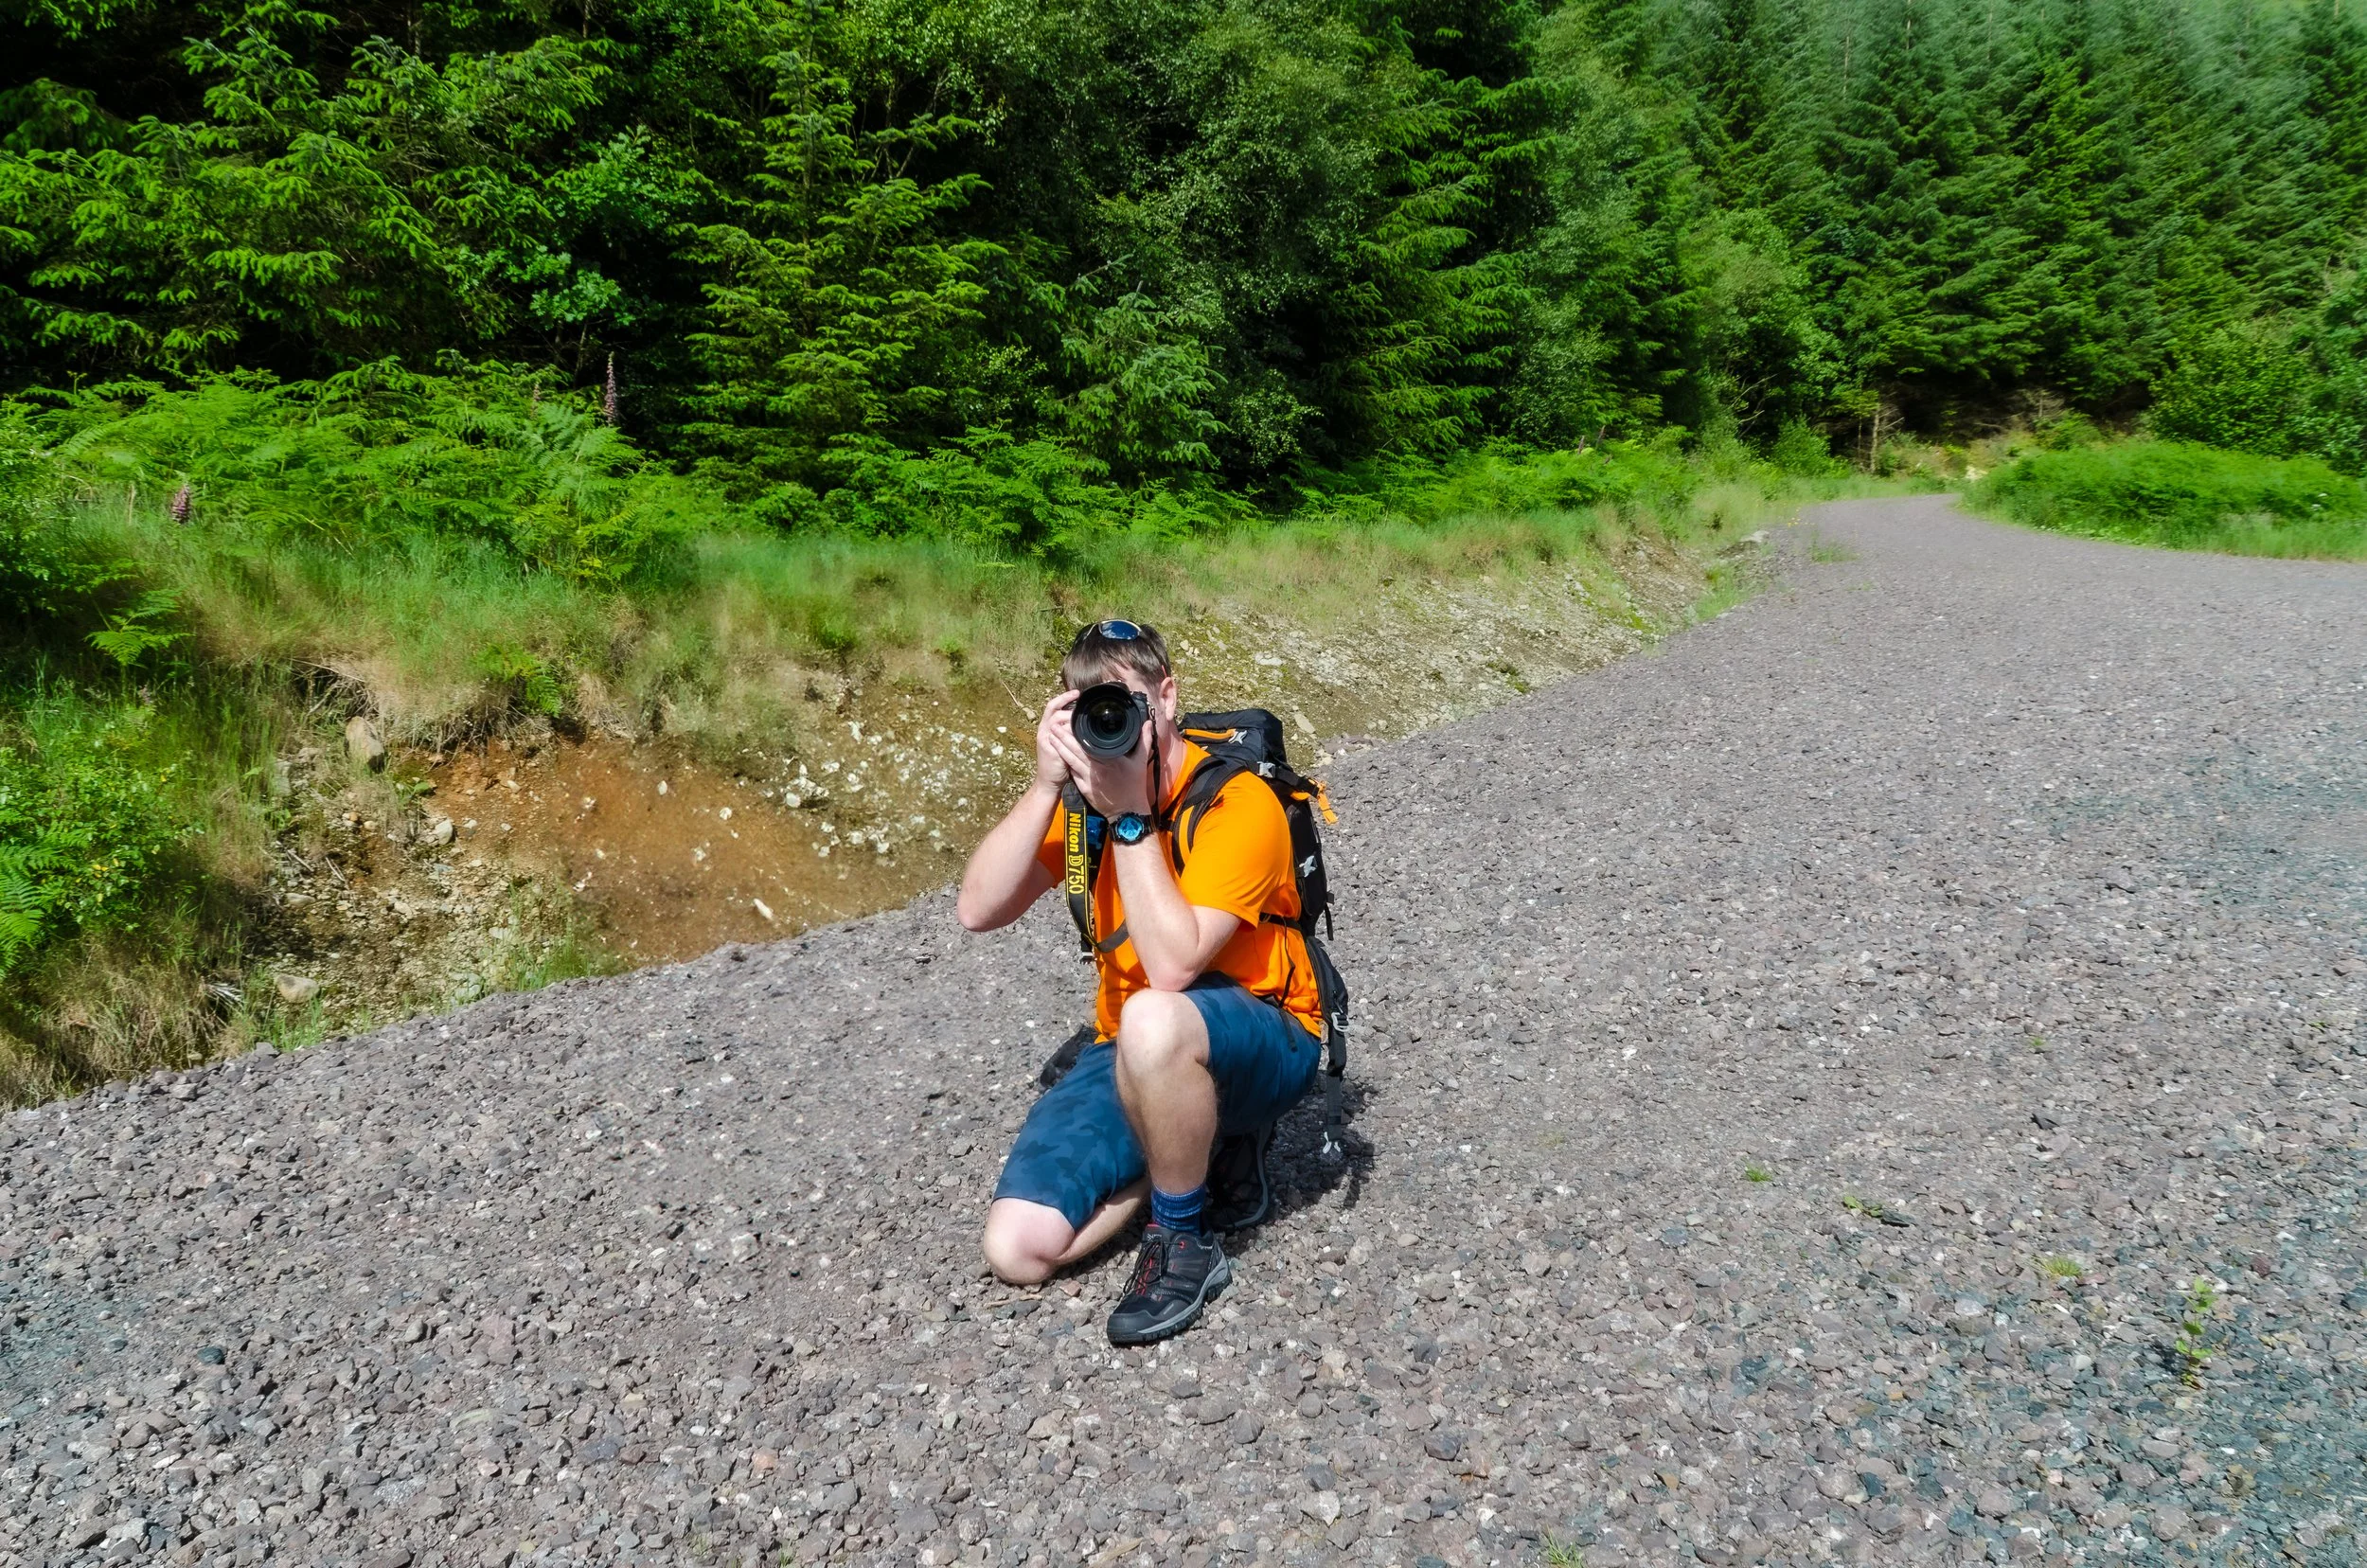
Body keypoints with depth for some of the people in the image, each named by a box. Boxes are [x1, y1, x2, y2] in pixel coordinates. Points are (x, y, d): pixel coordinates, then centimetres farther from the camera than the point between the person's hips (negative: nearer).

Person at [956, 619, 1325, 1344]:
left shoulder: (1238, 802, -20)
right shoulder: (1083, 794, -2)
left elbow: (1172, 969, -31)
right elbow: (979, 911, -13)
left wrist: (1131, 814, -29)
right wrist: (1048, 784, -22)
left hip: (1258, 1044, -5)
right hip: (1132, 1051, 6)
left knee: (1151, 1020, -42)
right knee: (1018, 1248, -12)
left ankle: (1185, 1241, -16)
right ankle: (1180, 1151, 11)